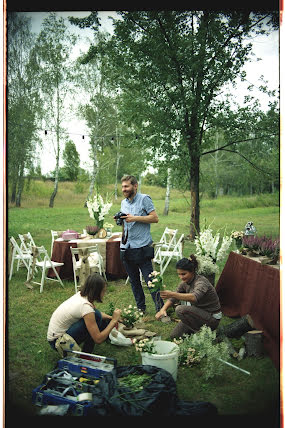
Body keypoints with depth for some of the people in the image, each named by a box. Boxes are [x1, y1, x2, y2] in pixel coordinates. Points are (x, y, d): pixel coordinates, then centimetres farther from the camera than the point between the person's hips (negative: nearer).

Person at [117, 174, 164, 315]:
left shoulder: (144, 199, -5)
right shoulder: (123, 202, 16)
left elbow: (155, 218, -13)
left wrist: (135, 218, -17)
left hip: (142, 247, -7)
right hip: (126, 247, 7)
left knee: (150, 279, -7)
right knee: (134, 281, 13)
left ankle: (160, 308, 3)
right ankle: (140, 308, 24)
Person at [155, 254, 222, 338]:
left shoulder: (201, 282, -26)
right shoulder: (185, 283, -2)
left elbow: (195, 297, -47)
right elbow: (173, 298, 1)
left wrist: (172, 294, -55)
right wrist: (163, 309, -18)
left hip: (212, 319, -8)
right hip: (200, 314, 8)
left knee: (180, 309, -27)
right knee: (174, 336, 4)